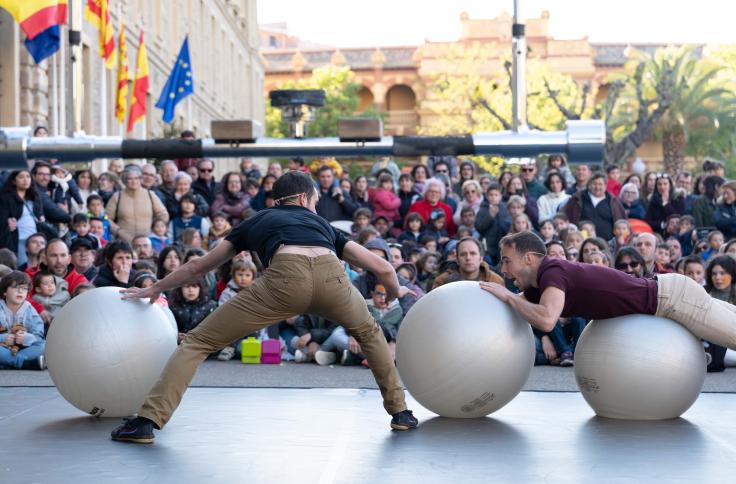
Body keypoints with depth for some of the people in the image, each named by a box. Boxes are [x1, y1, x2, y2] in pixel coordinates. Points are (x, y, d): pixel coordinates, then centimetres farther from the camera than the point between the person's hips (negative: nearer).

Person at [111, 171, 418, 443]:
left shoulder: (257, 222, 37)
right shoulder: (321, 224, 39)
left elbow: (198, 267, 47)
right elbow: (382, 267, 39)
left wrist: (156, 289, 62)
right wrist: (395, 293, 62)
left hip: (285, 277, -2)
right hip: (331, 276, 2)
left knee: (198, 341, 10)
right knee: (368, 332, 35)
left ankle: (148, 421, -3)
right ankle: (400, 412, 34)